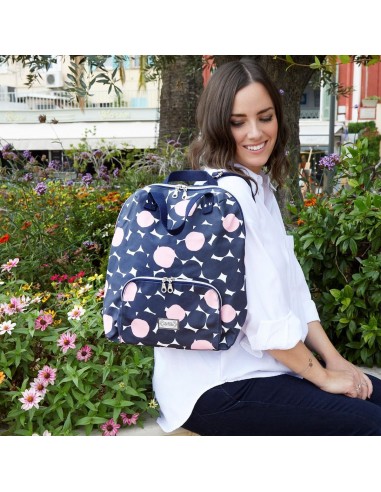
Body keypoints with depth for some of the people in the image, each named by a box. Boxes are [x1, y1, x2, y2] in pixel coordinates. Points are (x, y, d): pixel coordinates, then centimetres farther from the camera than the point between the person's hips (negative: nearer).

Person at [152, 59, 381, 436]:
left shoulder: (259, 186, 10)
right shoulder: (228, 192, -21)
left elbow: (292, 287, 9)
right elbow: (265, 318, -22)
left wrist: (334, 359, 2)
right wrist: (323, 376, -9)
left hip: (246, 363, 9)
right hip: (215, 386, -9)